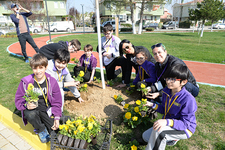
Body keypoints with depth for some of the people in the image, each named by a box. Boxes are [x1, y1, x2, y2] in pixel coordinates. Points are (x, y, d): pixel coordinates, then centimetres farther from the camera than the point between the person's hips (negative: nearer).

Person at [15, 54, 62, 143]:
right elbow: (18, 99, -3)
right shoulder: (26, 82, -12)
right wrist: (26, 105, -27)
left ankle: (41, 120, 21)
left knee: (54, 130, -12)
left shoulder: (52, 81, -10)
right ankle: (41, 130, -2)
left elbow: (57, 101, -2)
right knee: (31, 115, -36)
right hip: (32, 108, 0)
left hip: (46, 109, 1)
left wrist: (56, 118, -9)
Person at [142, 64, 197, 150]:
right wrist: (153, 105, -9)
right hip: (168, 125, 7)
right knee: (145, 136, 3)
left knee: (158, 130, -33)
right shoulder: (166, 91, -7)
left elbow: (185, 123, -27)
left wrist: (167, 122, -42)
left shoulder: (188, 99, -28)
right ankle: (171, 139, 11)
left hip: (185, 129, -7)